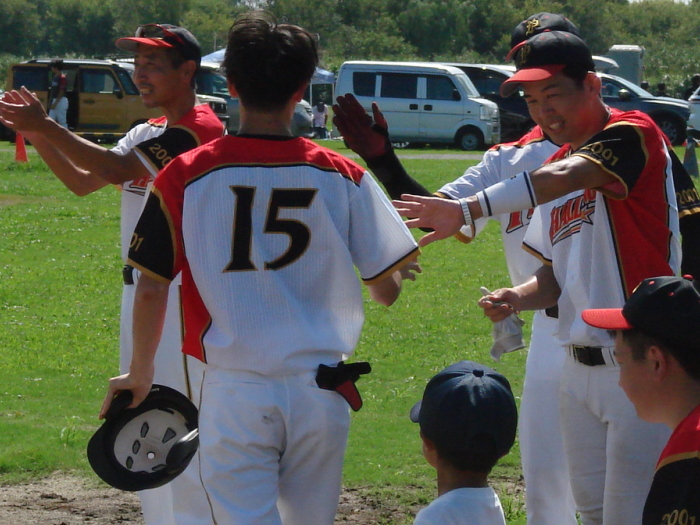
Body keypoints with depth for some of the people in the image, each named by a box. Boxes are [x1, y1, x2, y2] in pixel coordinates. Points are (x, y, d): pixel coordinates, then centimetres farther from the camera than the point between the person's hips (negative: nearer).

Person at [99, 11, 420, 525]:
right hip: (322, 394, 2)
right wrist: (402, 269, 28)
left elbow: (152, 289, -1)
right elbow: (387, 289, 3)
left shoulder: (185, 176, -5)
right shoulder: (344, 177, -1)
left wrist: (140, 372, 16)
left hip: (234, 394, -2)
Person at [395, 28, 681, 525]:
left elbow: (564, 178, -32)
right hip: (580, 367, 9)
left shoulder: (633, 134, -11)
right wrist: (516, 298, -5)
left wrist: (468, 209, -43)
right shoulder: (558, 166, 15)